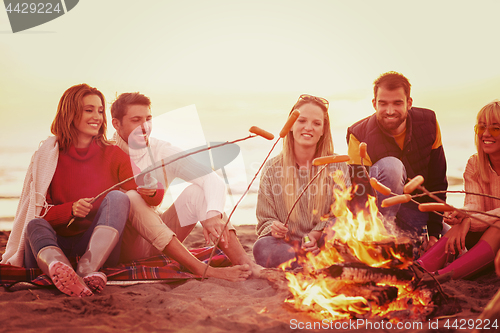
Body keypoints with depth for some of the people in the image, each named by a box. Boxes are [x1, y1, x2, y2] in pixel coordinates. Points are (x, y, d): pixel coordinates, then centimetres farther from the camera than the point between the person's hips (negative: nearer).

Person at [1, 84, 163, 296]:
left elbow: (154, 198, -2)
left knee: (117, 198, -23)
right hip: (58, 242, 0)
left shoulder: (113, 155, 7)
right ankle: (60, 267, -63)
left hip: (100, 244, 1)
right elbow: (38, 211, -1)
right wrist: (71, 209, -20)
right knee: (35, 225, -29)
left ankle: (88, 270, -45)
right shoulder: (48, 157, 5)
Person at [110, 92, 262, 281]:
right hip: (124, 247, -3)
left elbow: (212, 179, -13)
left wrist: (213, 215, -35)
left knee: (196, 191, -16)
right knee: (132, 199, -31)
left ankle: (246, 264, -35)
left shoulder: (162, 152, 0)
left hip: (157, 243, 4)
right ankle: (202, 270, -41)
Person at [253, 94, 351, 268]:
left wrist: (318, 234, -19)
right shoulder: (273, 168, 8)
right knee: (261, 247, -35)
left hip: (323, 245, 0)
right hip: (286, 245, 1)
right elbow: (265, 220, 9)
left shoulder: (337, 166, 6)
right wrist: (274, 228, -17)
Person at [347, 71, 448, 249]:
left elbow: (437, 181, -4)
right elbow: (360, 196, -24)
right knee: (390, 166, -33)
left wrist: (434, 232, -9)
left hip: (416, 208, 4)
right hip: (380, 207, -4)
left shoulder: (428, 123, -10)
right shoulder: (359, 136, -20)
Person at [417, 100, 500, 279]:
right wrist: (462, 216, -37)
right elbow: (473, 205, -12)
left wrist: (470, 220, -36)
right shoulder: (473, 165, 2)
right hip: (483, 234, 4)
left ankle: (445, 275, -56)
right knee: (460, 224, -28)